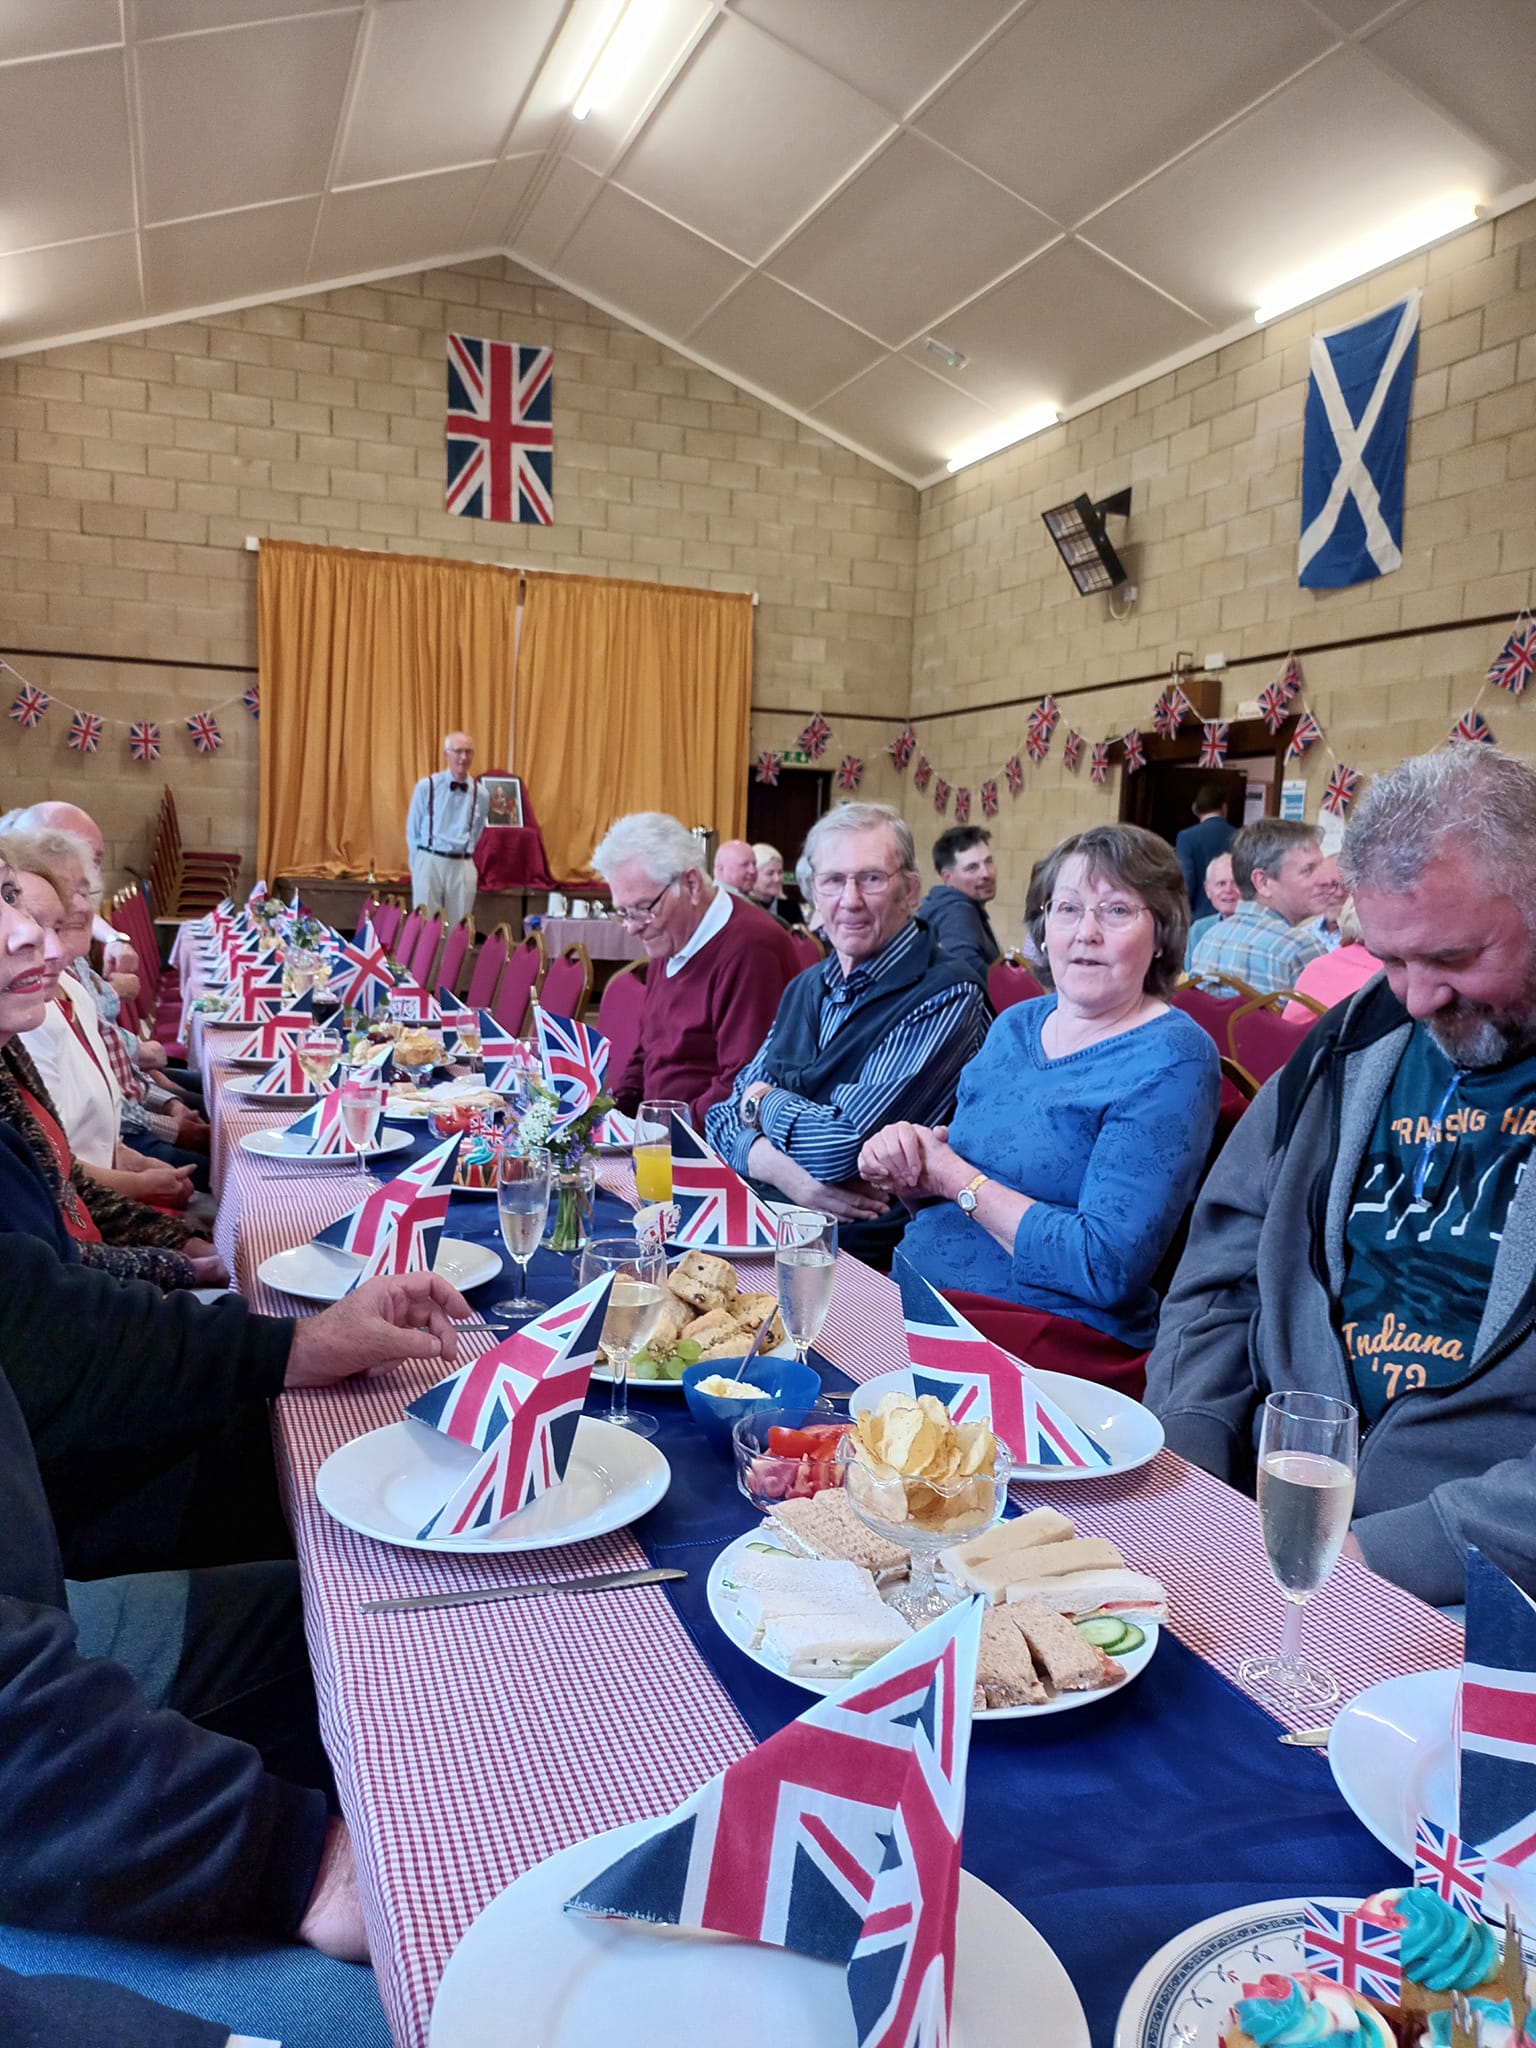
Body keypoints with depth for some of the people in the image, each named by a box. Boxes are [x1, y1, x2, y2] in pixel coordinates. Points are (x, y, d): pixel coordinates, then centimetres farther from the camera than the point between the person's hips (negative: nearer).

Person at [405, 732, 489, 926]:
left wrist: (462, 858, 13)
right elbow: (413, 830, 4)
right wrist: (418, 866, 7)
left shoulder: (481, 794, 5)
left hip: (463, 867, 2)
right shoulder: (426, 786, -2)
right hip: (430, 863, -2)